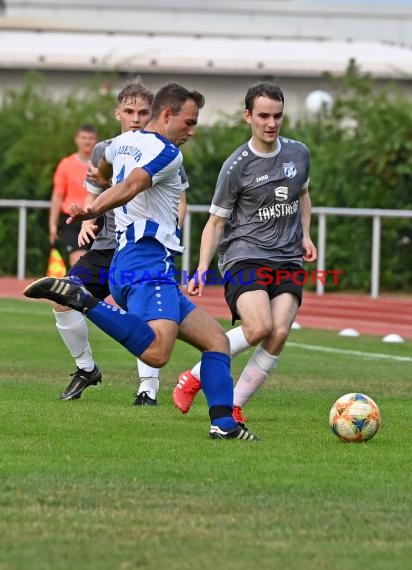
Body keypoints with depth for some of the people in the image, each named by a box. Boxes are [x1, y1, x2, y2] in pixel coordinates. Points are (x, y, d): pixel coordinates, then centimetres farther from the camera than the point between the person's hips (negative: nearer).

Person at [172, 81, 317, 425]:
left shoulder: (298, 153, 8)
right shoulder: (236, 167, -6)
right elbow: (216, 221, 1)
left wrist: (305, 235, 12)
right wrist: (202, 270, -9)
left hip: (288, 260, 4)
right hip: (244, 257, -4)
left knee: (279, 333, -16)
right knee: (259, 327, -25)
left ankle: (233, 407, -5)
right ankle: (195, 377, -4)